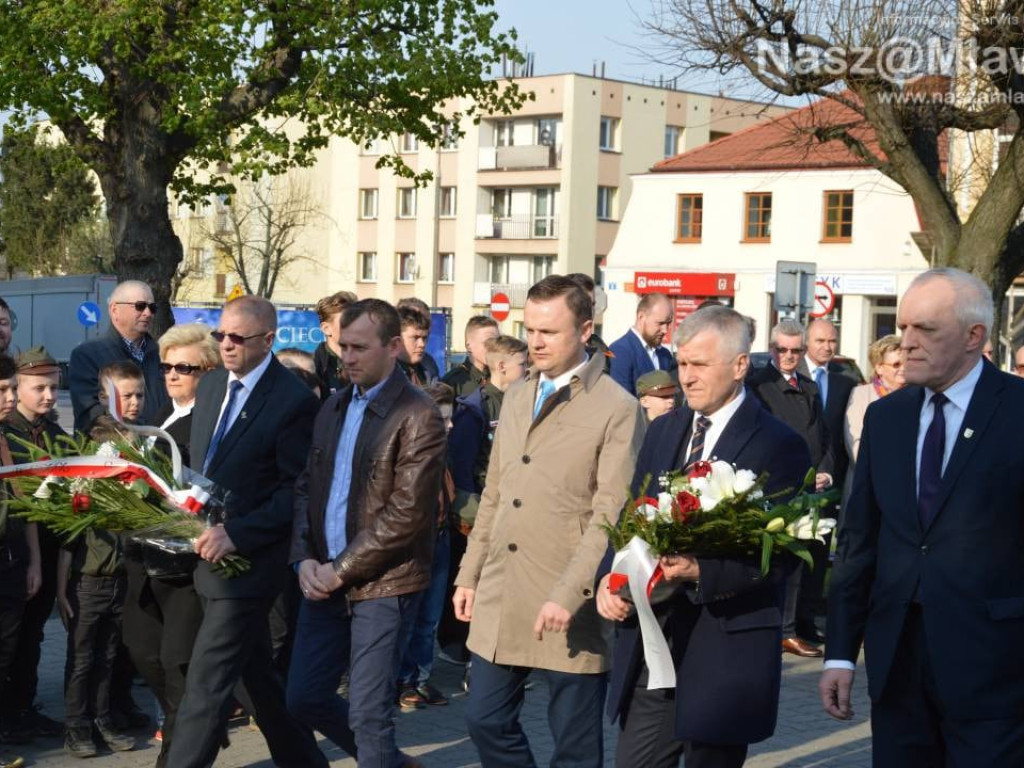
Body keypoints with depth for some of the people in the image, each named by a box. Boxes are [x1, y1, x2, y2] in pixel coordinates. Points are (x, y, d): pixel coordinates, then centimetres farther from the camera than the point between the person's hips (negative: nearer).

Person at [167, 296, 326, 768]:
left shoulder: (294, 401, -14)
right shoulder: (210, 385, 9)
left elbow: (298, 491, -14)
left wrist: (236, 533, -20)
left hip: (246, 561, -8)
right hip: (211, 553, 8)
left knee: (206, 684, -7)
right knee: (258, 673, 19)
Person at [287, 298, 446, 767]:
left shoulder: (417, 416, -11)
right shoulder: (333, 409, 12)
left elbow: (407, 512, -17)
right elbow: (306, 486, 14)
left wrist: (341, 570, -14)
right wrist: (305, 559, -1)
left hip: (381, 583, -7)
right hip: (325, 580, 7)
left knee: (369, 714, -2)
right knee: (303, 697, 13)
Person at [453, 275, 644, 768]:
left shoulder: (617, 409, -9)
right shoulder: (516, 397, 13)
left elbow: (610, 517, -15)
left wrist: (567, 596, -21)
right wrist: (469, 575, 14)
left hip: (568, 610, -6)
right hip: (499, 601, 6)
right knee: (486, 720, 11)